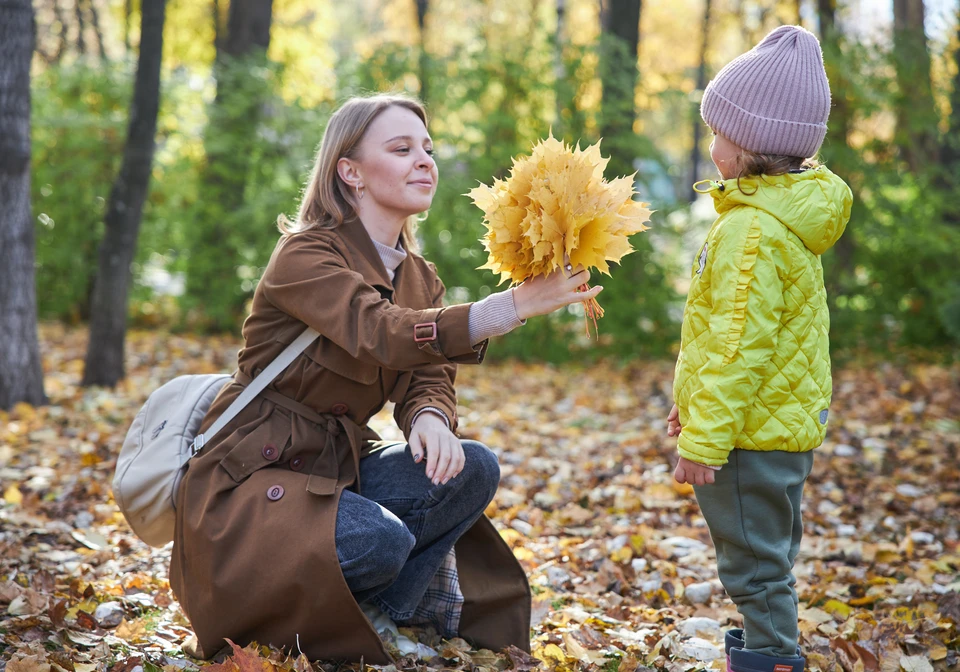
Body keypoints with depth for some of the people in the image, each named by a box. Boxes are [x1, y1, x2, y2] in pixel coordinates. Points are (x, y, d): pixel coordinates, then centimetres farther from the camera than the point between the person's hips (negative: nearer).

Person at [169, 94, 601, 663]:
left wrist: (430, 419, -25)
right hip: (254, 472, -7)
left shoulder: (420, 279, 9)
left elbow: (430, 380, 1)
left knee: (473, 469, -14)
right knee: (382, 540, -31)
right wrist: (515, 306, -46)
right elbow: (384, 335, -34)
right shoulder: (304, 256, -17)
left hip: (337, 466, 7)